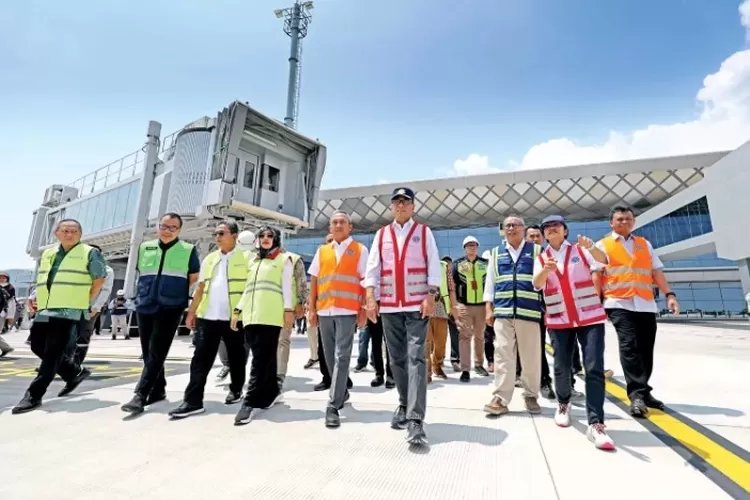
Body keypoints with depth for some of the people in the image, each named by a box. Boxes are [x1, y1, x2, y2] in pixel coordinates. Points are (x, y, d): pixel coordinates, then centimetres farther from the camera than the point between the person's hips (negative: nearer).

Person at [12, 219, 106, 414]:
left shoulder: (89, 253, -1)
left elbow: (100, 279, -3)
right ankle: (75, 372, 27)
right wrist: (36, 297, 10)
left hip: (69, 310, -7)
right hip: (45, 309, 8)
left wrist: (86, 301, -6)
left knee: (52, 353, -5)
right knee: (38, 346, 12)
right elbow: (42, 280, 27)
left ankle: (34, 395, 2)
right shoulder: (47, 254, 18)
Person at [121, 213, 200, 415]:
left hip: (170, 309, -4)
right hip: (145, 307, 5)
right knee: (148, 352, 11)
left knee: (156, 353, -8)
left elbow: (195, 278, 6)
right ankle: (158, 390, 24)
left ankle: (140, 395, -7)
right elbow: (140, 273, 23)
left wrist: (176, 291, 4)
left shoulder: (189, 250, 0)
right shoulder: (145, 247, 11)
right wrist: (147, 291, 15)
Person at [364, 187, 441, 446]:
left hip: (417, 305, -3)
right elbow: (372, 268, 6)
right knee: (397, 359, 11)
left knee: (415, 358, -9)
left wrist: (431, 297, -10)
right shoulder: (381, 234, 11)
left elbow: (434, 266, 0)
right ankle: (404, 405, 29)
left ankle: (416, 420, -8)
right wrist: (371, 299, -4)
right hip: (389, 306, 3)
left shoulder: (424, 231, 6)